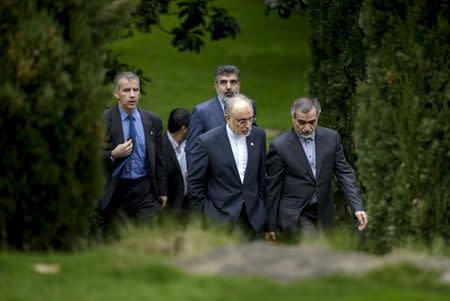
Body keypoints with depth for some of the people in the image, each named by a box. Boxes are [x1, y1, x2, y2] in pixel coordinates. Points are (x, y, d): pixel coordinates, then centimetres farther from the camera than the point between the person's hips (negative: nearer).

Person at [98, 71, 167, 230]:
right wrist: (113, 155, -19)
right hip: (116, 191, -2)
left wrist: (162, 192, 11)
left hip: (146, 191, 2)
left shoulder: (153, 121, 9)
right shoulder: (103, 120, -3)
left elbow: (159, 159, 13)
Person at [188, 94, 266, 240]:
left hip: (253, 216, 4)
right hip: (222, 217, -4)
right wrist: (205, 213, -3)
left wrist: (261, 205, 12)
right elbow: (194, 182, -3)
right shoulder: (207, 142, -9)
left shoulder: (258, 136, 5)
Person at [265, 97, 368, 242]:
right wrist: (271, 225, 0)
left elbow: (344, 173, 2)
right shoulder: (279, 146, -8)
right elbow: (272, 188, -3)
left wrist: (358, 207, -10)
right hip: (294, 215, -5)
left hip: (322, 214, 5)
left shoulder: (331, 138, 2)